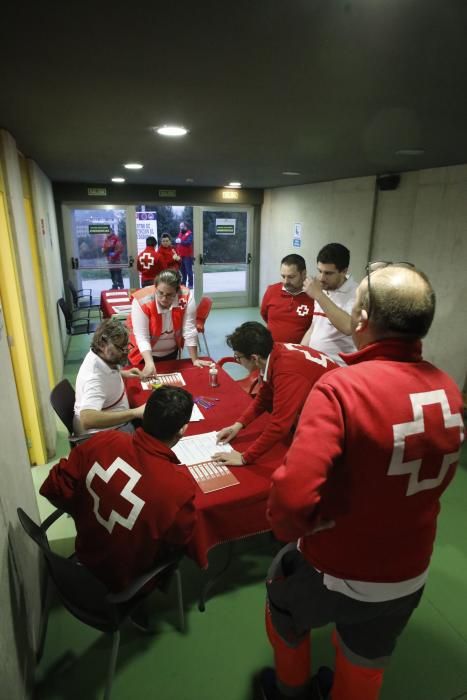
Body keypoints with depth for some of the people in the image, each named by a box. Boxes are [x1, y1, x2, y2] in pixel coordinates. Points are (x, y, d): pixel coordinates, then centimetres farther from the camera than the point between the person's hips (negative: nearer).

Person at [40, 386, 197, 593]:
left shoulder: (101, 441, -26)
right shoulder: (178, 488, -36)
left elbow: (54, 488, -12)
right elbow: (180, 539, -15)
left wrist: (89, 515, 2)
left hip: (86, 553, 4)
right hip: (126, 579, -3)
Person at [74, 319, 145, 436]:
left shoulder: (104, 356, -7)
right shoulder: (94, 377, -33)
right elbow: (87, 420, -46)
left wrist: (122, 373, 3)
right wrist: (135, 413, -45)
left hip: (115, 421, 9)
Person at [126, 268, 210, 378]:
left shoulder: (186, 297, -25)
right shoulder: (141, 301, -30)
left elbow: (189, 331, -20)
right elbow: (141, 337, -31)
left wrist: (194, 360, -17)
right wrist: (149, 363, -44)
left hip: (171, 351, 2)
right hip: (145, 353, -2)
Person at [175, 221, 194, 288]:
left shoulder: (189, 233, -7)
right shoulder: (180, 233, 18)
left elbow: (189, 242, -20)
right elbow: (176, 240, 13)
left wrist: (181, 241, -20)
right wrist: (177, 240, -9)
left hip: (187, 255, -8)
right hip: (180, 255, 8)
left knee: (189, 270, -7)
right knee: (182, 270, 13)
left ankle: (190, 284, -3)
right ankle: (183, 283, 22)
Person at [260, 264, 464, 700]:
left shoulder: (340, 387, -33)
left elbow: (292, 497, -37)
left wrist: (286, 528, -16)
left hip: (335, 573, -4)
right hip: (409, 575, 5)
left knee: (283, 605, 31)